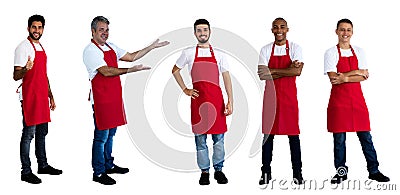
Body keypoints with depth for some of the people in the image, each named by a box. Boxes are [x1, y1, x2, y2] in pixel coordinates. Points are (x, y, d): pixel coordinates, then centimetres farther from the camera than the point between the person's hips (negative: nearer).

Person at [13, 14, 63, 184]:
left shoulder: (41, 48, 16)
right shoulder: (23, 47, -9)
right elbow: (16, 76, -14)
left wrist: (50, 96, 20)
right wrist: (25, 69, -36)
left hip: (42, 97, 8)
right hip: (29, 98, -8)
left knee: (42, 132, 15)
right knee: (29, 134, -4)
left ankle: (43, 165, 26)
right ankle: (26, 172, 2)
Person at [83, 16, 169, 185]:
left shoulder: (111, 47, 15)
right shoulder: (90, 50, -12)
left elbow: (131, 57, 18)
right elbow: (106, 71, -21)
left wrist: (152, 47, 15)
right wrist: (130, 70, -26)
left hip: (114, 98, 9)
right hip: (101, 99, -9)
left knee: (110, 134, 18)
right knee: (101, 136, -3)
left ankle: (108, 165, 31)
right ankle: (98, 172, 6)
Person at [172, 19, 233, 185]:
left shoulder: (219, 54, 8)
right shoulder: (188, 53, 6)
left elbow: (226, 78, 5)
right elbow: (175, 70, 18)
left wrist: (230, 101, -3)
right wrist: (185, 89, 8)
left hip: (217, 99, 1)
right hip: (198, 99, 0)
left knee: (219, 137, 4)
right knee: (200, 138, 4)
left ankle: (218, 169, 17)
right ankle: (204, 171, 15)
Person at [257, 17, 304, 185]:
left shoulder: (295, 48, 3)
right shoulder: (265, 50, 6)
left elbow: (297, 71, -12)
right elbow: (262, 75, -7)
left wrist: (272, 71, -13)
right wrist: (288, 71, -12)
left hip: (289, 96, -1)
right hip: (271, 95, 1)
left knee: (293, 134, 1)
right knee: (268, 133, 4)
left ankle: (297, 173, 10)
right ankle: (266, 173, 12)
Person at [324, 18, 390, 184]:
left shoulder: (358, 52, 10)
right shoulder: (331, 53, 0)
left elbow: (365, 76, 0)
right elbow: (333, 77, -13)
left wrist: (345, 78, -14)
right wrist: (356, 72, -10)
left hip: (357, 98, 3)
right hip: (339, 99, -3)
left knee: (365, 136, 5)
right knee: (339, 138, 2)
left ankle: (374, 170, 13)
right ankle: (341, 172, 14)